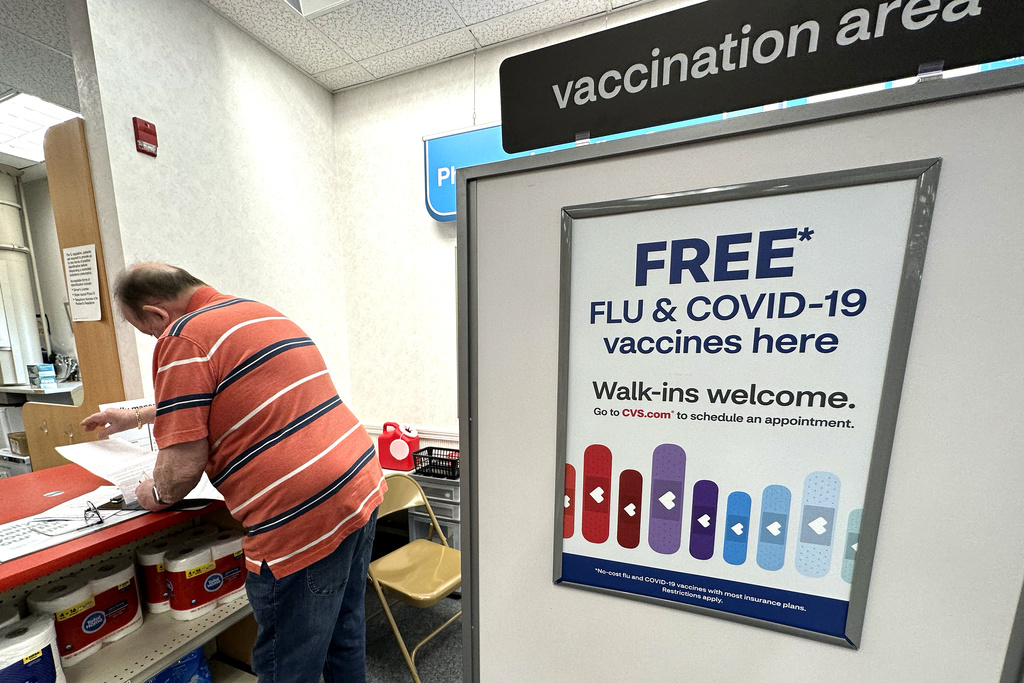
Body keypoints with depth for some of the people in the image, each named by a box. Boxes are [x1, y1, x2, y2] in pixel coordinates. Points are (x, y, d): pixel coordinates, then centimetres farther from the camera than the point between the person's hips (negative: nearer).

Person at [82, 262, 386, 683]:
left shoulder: (183, 338, -9)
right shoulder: (260, 313, 18)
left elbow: (184, 465, -10)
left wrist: (157, 494, 12)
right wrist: (135, 417, 43)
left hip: (303, 518, -9)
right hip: (363, 486, 9)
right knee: (344, 634, 28)